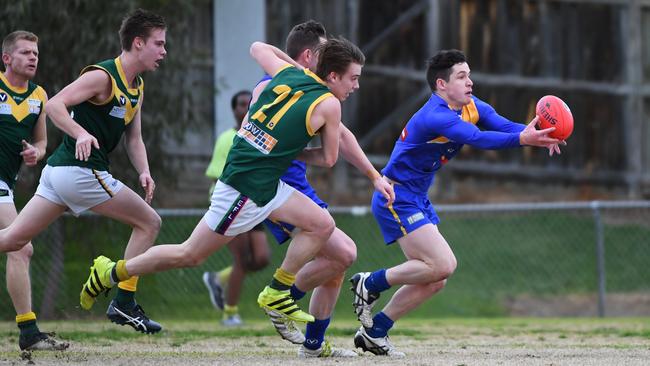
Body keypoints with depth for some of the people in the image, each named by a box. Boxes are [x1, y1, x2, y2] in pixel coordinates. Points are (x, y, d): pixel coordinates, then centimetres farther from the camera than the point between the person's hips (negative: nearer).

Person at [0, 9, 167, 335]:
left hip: (59, 170, 9)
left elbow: (133, 139, 17)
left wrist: (144, 172, 0)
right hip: (79, 170, -9)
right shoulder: (102, 76, -12)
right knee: (149, 222, -1)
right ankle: (123, 304, 1)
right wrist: (82, 134, -34)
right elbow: (54, 105, -19)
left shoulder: (136, 86, 16)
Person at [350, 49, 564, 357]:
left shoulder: (472, 108, 4)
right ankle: (370, 284, -3)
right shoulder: (435, 117, -24)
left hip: (417, 200, 10)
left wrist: (539, 136, -30)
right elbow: (478, 139, -39)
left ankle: (374, 332, 13)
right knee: (442, 265, -18)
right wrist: (522, 139, -49)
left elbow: (503, 126, -11)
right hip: (395, 198, -10)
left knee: (435, 279, 6)